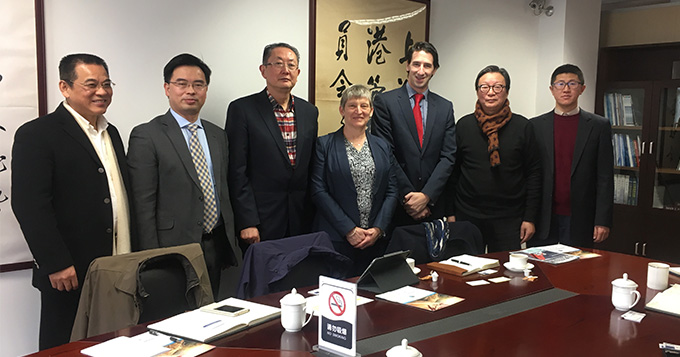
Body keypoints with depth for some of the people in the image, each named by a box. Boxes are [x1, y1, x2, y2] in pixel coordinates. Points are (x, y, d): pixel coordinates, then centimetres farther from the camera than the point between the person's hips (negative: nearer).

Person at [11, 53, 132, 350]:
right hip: (69, 274, -6)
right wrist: (56, 264, -18)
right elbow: (29, 205, -15)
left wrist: (129, 256, 13)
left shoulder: (111, 133, 16)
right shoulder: (36, 135, -8)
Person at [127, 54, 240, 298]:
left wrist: (231, 244, 13)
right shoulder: (146, 136, -8)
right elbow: (143, 205, -11)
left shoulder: (217, 135, 12)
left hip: (215, 248, 6)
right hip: (174, 249, -6)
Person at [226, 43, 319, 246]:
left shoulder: (310, 111, 11)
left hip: (302, 221, 4)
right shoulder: (242, 109, -4)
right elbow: (237, 171, -8)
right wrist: (247, 223, -13)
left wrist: (315, 217, 9)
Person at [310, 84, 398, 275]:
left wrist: (378, 228, -6)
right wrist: (349, 229, -11)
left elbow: (392, 191, 8)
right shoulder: (325, 145, 1)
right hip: (336, 238, -3)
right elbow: (319, 191, -6)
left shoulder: (382, 147, 13)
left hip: (375, 240, 3)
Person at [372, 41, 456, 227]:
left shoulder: (445, 107, 9)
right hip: (397, 205, -3)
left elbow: (448, 157, 2)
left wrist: (427, 195, -10)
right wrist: (408, 197, -11)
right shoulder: (385, 101, -2)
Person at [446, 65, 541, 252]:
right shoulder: (464, 125, 4)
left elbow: (533, 173, 2)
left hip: (509, 219, -1)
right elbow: (453, 172, 7)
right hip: (467, 216, 1)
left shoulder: (522, 126, 2)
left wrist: (530, 217, -2)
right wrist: (450, 213, 3)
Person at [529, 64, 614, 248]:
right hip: (543, 223, 1)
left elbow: (605, 178, 1)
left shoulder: (599, 126, 4)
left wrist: (603, 221, -5)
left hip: (580, 222, -1)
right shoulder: (536, 126, 6)